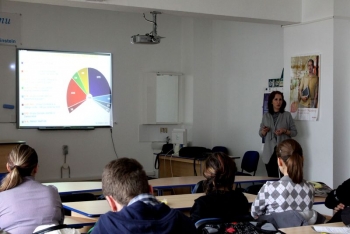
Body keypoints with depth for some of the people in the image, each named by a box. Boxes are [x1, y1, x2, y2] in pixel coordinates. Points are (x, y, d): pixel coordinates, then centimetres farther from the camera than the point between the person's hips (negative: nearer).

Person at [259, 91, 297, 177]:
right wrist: (264, 131, -7)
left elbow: (294, 132, 5)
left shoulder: (287, 115, 2)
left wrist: (284, 131, -13)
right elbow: (260, 134, 15)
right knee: (271, 178, 1)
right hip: (270, 152, 3)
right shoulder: (266, 116, 9)